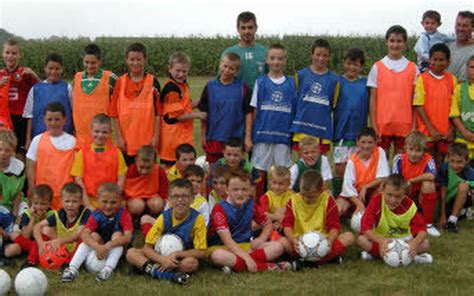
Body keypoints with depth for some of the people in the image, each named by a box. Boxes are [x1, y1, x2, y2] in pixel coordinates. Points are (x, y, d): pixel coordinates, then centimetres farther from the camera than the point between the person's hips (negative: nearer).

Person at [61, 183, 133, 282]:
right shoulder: (96, 215, -15)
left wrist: (108, 245, -44)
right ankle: (72, 269, -32)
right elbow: (84, 233, -28)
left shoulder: (123, 214, -19)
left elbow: (128, 237, -30)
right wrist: (97, 246, -46)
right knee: (94, 235, -25)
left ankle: (108, 269, -42)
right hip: (100, 246, 2)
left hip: (118, 249, -2)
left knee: (117, 235, -29)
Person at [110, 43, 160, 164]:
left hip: (147, 141, -1)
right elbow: (115, 113, 3)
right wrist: (119, 137, -2)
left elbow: (157, 112, 1)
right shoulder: (120, 82, 3)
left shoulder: (153, 82, 1)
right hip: (126, 141, 1)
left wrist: (156, 136, -4)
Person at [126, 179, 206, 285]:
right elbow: (147, 247, -10)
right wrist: (162, 259, -30)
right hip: (162, 257, 3)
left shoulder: (197, 218, -15)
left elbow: (201, 252, -14)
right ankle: (171, 275, -33)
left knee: (192, 262, -38)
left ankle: (154, 270, -24)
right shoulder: (164, 217, -8)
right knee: (131, 253, -19)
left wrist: (176, 254, -25)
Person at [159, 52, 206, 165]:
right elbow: (177, 115, -18)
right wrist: (197, 115, -9)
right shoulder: (171, 89, -17)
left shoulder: (182, 85, 12)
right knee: (171, 165, -1)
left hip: (183, 134, 9)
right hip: (173, 136, -9)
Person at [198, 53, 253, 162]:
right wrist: (203, 136, 3)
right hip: (214, 138, 1)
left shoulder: (242, 88, -3)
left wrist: (248, 137, -2)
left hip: (235, 138, -1)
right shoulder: (210, 87, 1)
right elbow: (204, 113, 5)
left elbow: (248, 113, 0)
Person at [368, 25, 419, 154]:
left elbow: (415, 100, 4)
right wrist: (373, 125, -3)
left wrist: (414, 125, -3)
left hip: (404, 124, 0)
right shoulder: (377, 67, 3)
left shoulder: (412, 68, 4)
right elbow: (373, 99, 2)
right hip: (382, 124, 0)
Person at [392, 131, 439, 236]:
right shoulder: (399, 159, -12)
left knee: (428, 183, -30)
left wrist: (411, 181, -28)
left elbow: (431, 176, -36)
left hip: (421, 198, -1)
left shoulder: (428, 160, -16)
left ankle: (428, 224, -18)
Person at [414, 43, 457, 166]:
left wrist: (452, 129, -4)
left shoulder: (452, 80, 4)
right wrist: (431, 128, -12)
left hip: (445, 132, 2)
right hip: (427, 131, -2)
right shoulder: (422, 79, -3)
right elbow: (419, 105, -7)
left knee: (440, 162, 8)